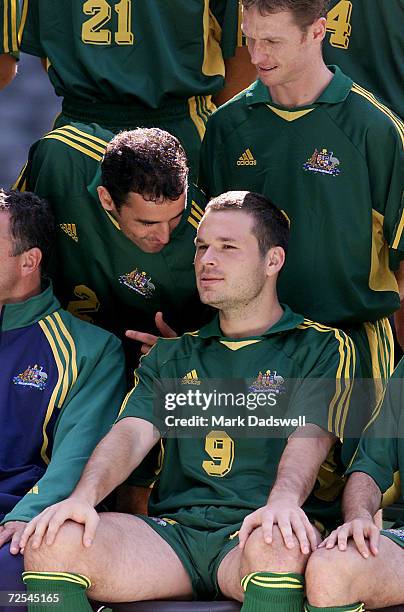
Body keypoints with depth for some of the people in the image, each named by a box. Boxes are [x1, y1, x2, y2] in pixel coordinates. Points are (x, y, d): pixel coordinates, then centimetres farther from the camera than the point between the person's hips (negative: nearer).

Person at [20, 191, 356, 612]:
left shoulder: (320, 348, 11)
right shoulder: (170, 356, 26)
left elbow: (310, 436, -8)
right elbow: (132, 431, 9)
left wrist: (283, 500, -32)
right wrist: (84, 496, -14)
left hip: (254, 529, -3)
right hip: (173, 527, 4)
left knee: (279, 545, -43)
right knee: (51, 542, -25)